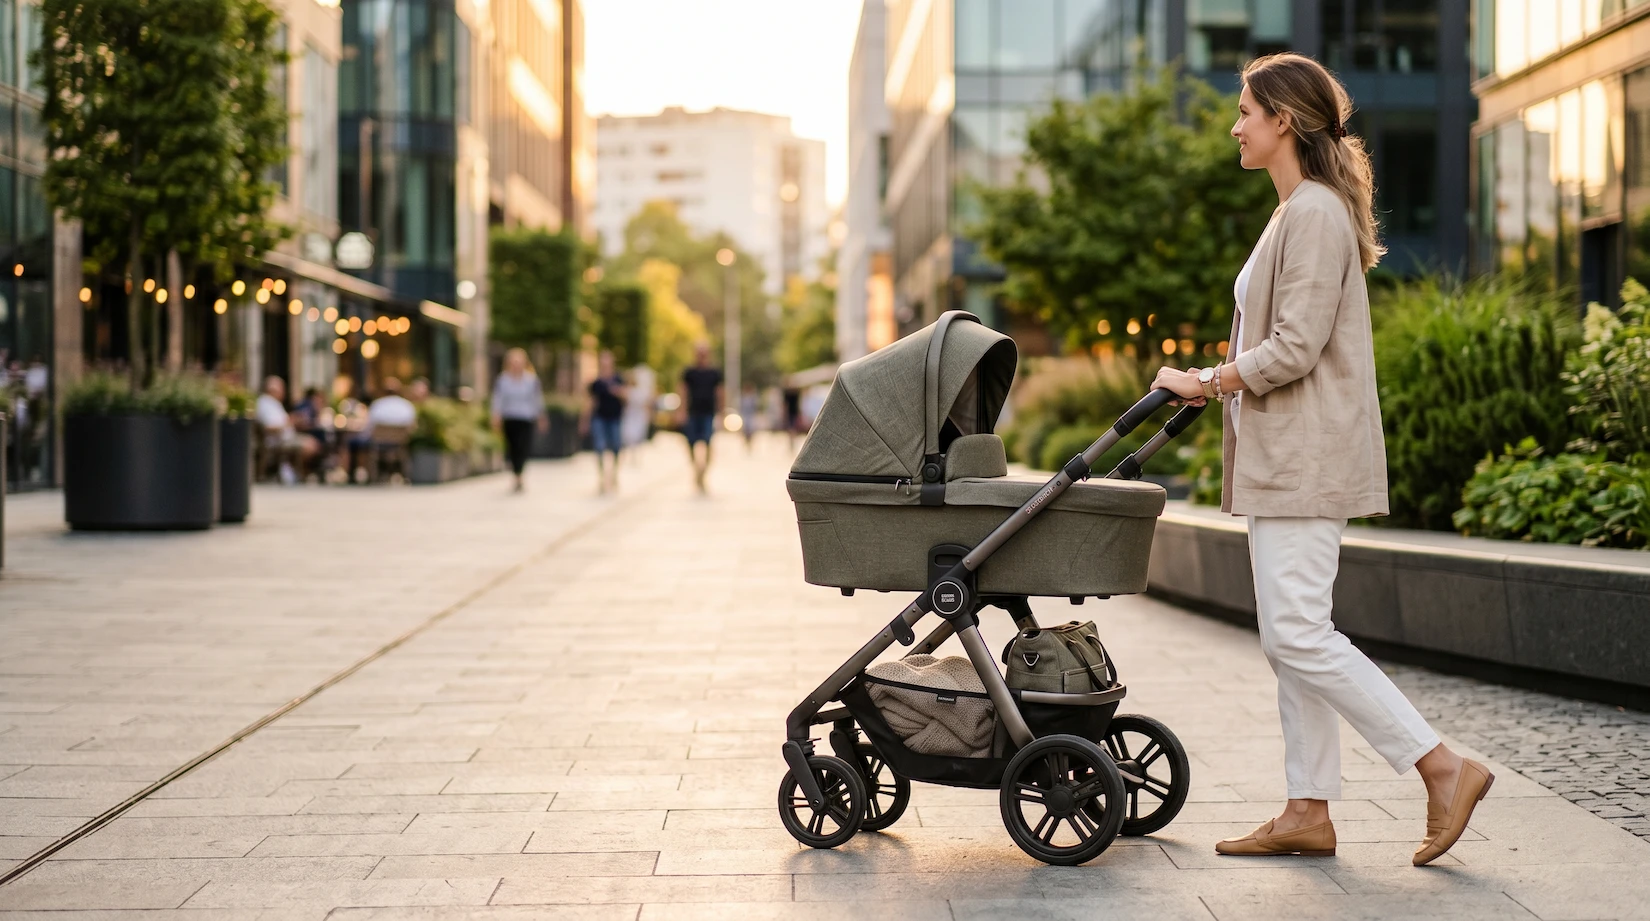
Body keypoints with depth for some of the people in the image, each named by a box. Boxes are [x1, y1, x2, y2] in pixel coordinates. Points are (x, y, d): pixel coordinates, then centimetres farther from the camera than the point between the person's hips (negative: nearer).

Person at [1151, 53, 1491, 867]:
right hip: (1287, 457, 11)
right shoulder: (1300, 210, 18)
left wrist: (1205, 382, -10)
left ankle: (1445, 767, -7)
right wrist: (1221, 383, 15)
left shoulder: (1314, 212, -14)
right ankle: (1308, 812, 13)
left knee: (1296, 632, -12)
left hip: (1305, 455, -11)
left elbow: (1294, 348, -20)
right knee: (1289, 633, 9)